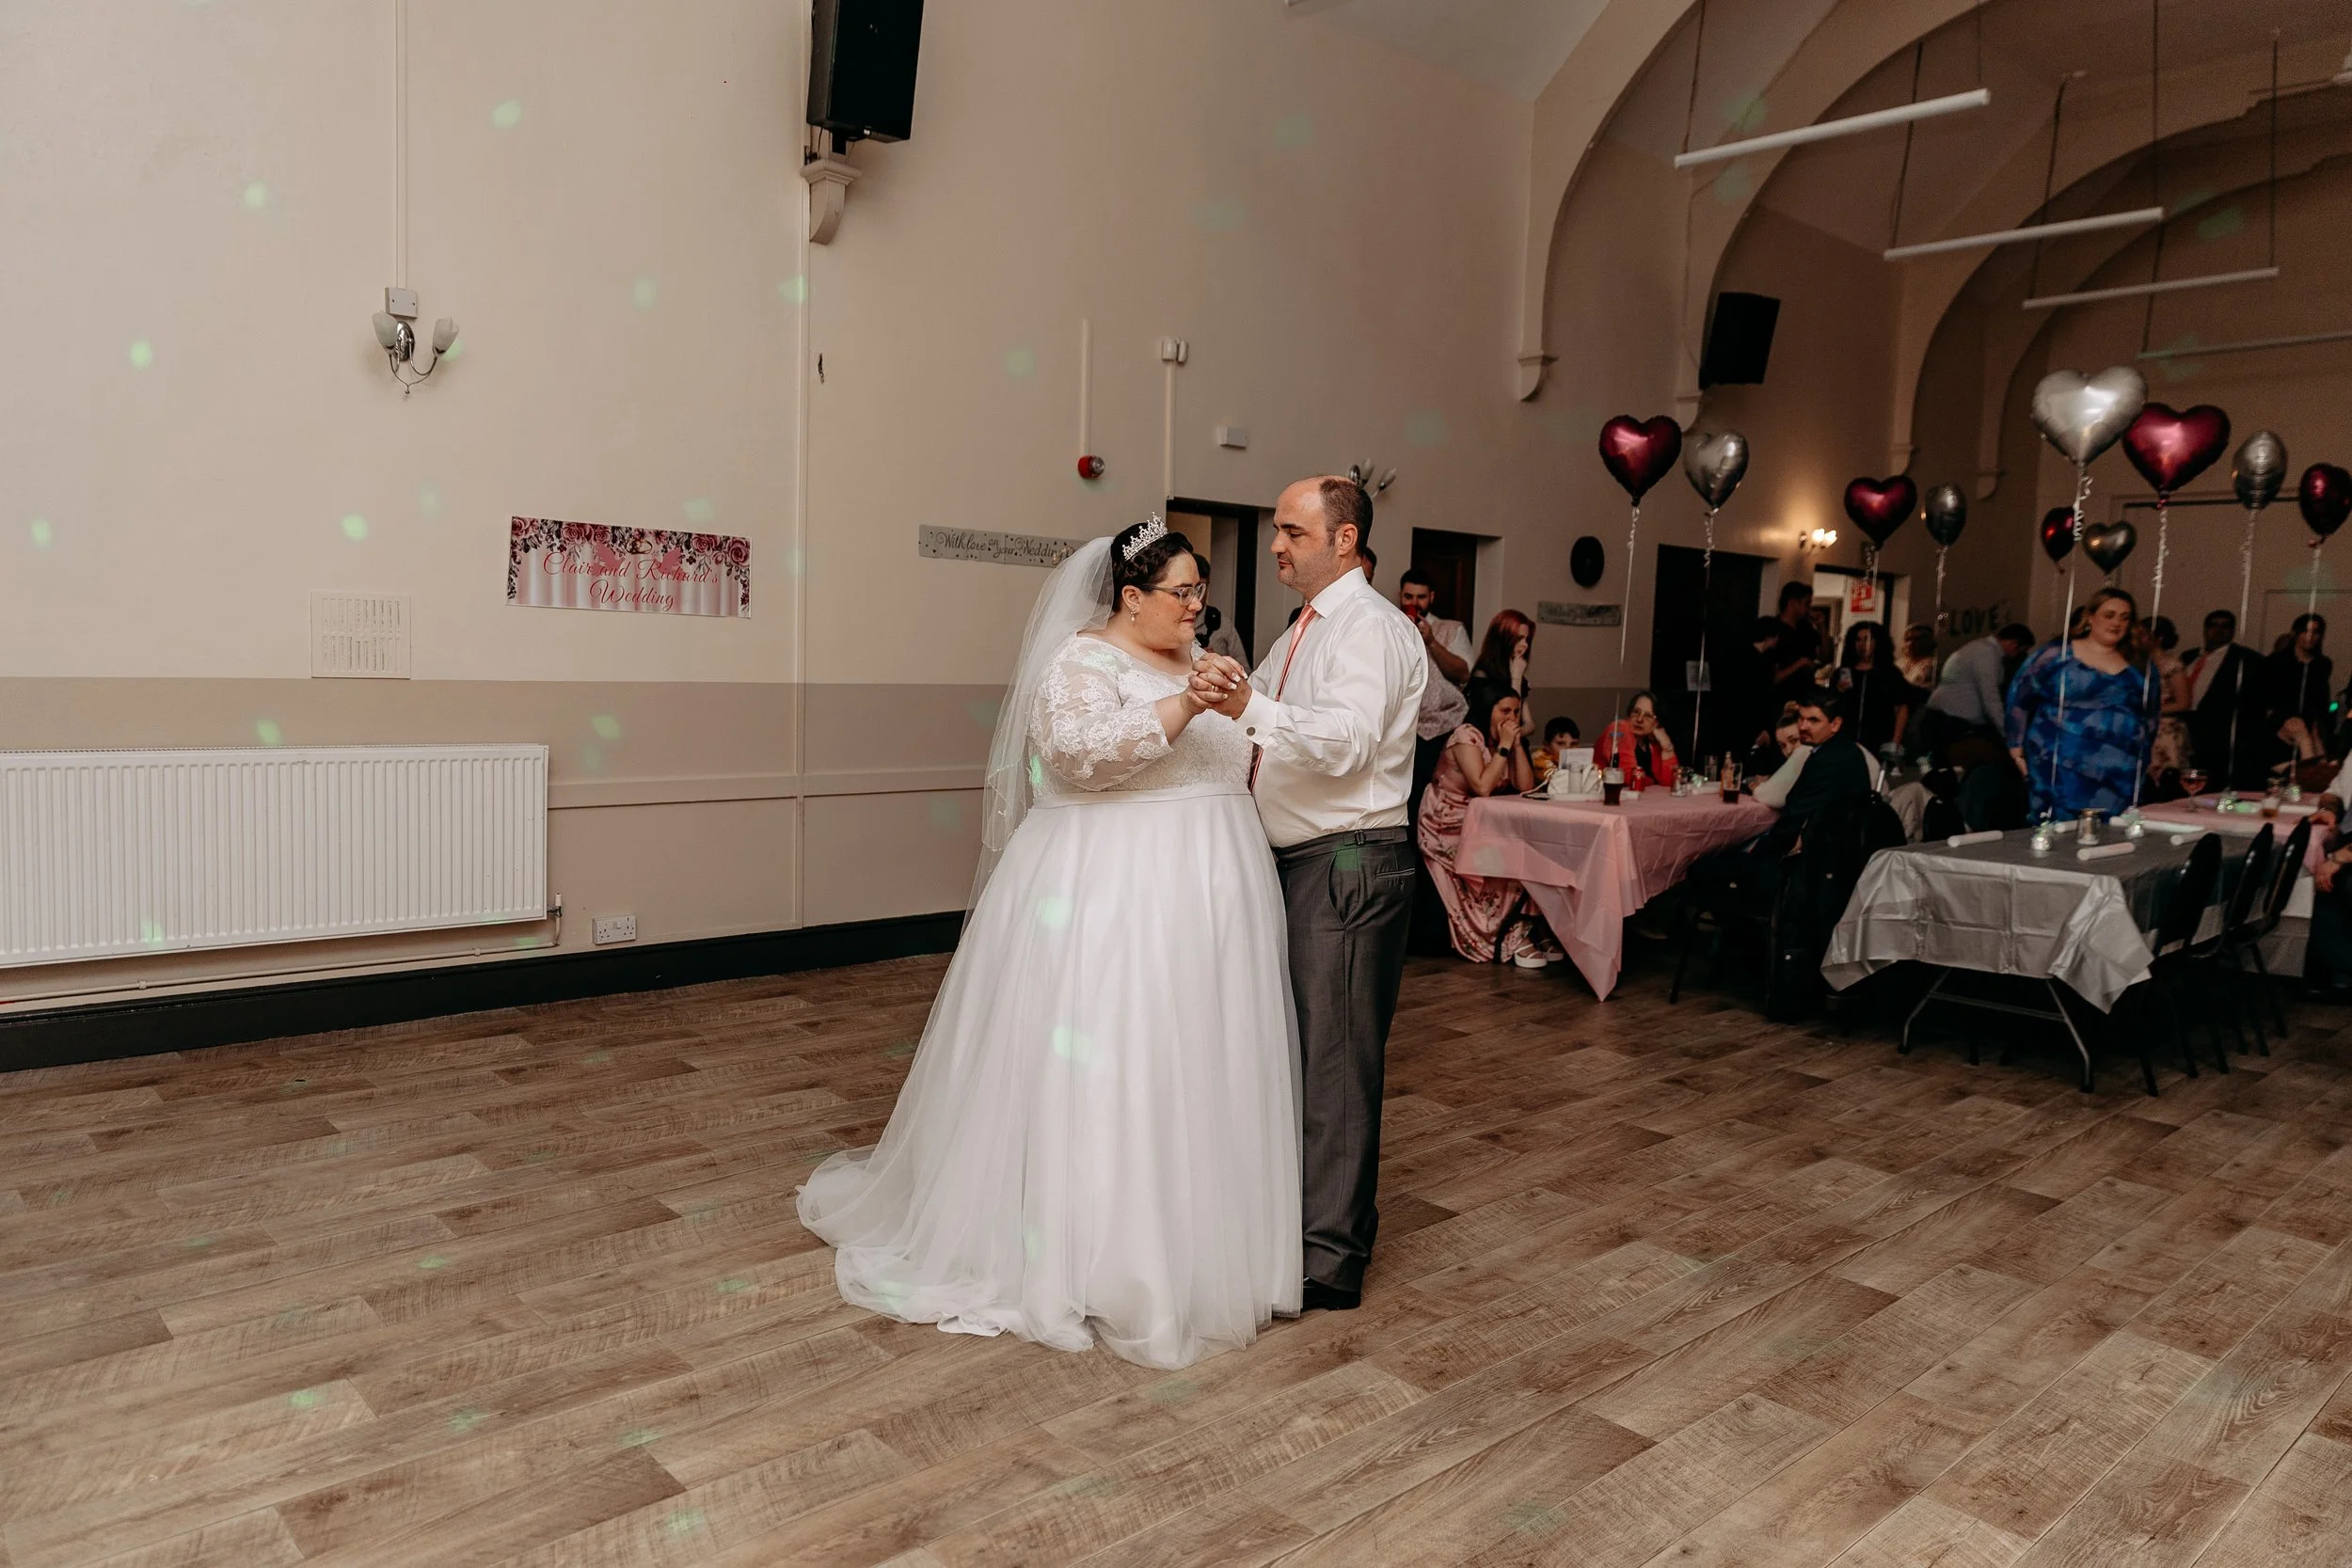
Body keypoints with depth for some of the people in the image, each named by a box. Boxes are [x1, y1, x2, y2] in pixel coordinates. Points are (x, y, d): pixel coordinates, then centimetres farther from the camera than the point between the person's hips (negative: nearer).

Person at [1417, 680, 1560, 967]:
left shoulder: (1506, 741, 10)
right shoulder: (1468, 736, -13)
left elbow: (1526, 787, -1)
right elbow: (1482, 787, -25)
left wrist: (1517, 743, -6)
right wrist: (1503, 746, -18)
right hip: (1447, 826, -7)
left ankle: (1534, 927, -12)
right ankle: (1514, 934, -17)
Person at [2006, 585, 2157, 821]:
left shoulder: (2137, 666, 11)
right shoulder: (2056, 655, -2)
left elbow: (2149, 718, 22)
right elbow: (2019, 698, 3)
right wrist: (2017, 749, 3)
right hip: (2061, 775, -4)